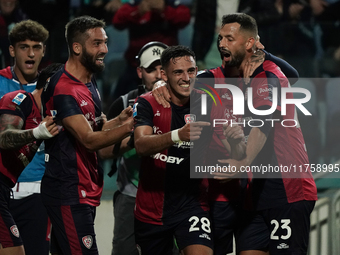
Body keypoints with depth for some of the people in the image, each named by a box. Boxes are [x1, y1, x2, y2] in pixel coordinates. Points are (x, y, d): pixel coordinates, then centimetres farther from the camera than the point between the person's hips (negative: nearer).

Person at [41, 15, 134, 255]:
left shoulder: (89, 82, 15)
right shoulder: (63, 89, -17)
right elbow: (88, 140, -22)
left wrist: (118, 120, -1)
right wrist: (128, 127, -31)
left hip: (87, 189, 10)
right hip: (70, 193, -10)